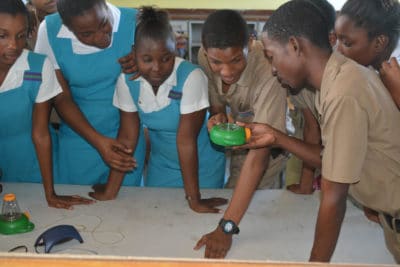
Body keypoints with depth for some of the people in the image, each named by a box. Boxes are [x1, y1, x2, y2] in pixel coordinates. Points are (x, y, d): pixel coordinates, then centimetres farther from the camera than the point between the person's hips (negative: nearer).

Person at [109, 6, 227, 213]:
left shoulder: (191, 77, -28)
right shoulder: (127, 80, -16)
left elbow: (186, 139, -27)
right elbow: (128, 134, -8)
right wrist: (112, 188, -7)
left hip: (202, 167, -3)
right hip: (160, 167, 3)